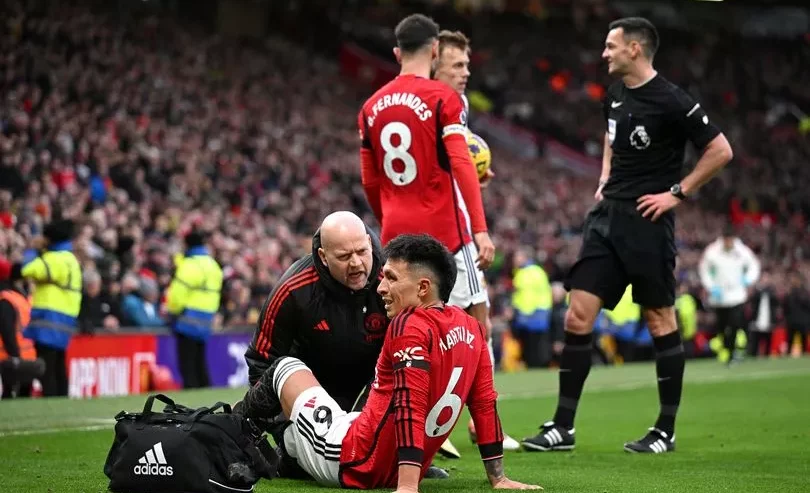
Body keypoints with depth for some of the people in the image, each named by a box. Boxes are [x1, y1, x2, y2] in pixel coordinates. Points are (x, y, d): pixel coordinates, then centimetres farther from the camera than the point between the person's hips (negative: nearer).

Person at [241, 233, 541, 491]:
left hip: (353, 464, -7)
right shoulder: (471, 329, 1)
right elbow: (485, 405, 4)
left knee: (286, 367, 15)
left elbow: (409, 407, -29)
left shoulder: (410, 327, -21)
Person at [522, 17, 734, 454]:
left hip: (647, 221, -7)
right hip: (608, 214, 7)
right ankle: (563, 427, 4)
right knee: (578, 315, 0)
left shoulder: (671, 102, -12)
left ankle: (665, 431, 12)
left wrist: (677, 192, -12)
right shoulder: (614, 95, 10)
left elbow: (720, 150, -10)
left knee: (660, 320, 2)